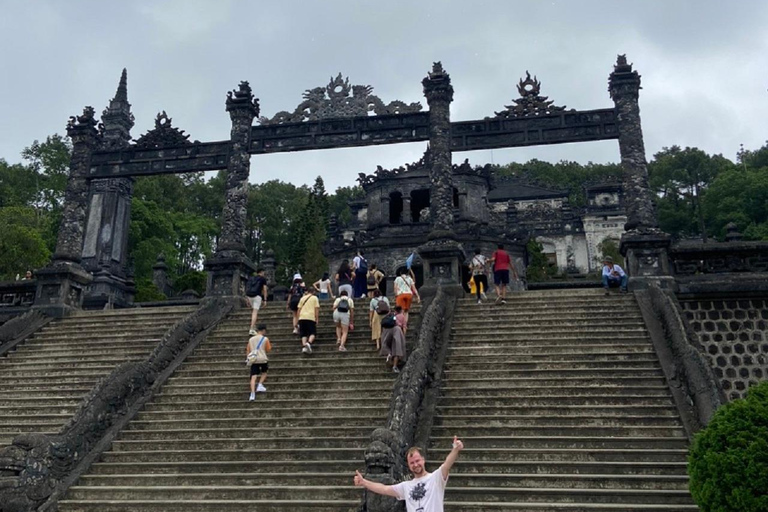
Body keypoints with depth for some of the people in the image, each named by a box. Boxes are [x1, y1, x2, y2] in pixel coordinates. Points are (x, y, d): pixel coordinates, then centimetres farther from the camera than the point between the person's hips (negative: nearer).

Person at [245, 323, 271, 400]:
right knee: (264, 372, 26)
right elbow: (268, 349, 7)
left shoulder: (251, 339, 13)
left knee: (253, 377, -5)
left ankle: (252, 394, -16)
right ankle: (260, 386, 10)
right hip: (262, 359, -2)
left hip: (253, 360, 2)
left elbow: (248, 350, 13)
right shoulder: (265, 339, 1)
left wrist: (247, 359, 19)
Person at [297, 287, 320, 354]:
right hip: (311, 318, -3)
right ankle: (309, 343, -24)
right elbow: (317, 309, 1)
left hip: (302, 317, 3)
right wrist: (317, 319, 3)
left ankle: (304, 346, -7)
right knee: (312, 333, 2)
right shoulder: (315, 298, 9)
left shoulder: (302, 298, 18)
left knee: (304, 334, 9)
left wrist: (299, 318, 18)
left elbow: (299, 309, 14)